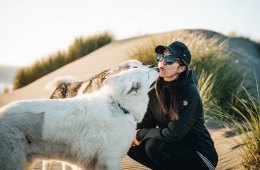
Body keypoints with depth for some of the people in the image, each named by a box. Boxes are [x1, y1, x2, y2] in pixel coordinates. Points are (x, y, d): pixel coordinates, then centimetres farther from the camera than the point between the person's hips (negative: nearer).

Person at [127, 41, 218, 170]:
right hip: (175, 148, 7)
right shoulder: (154, 92, -1)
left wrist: (140, 134, -16)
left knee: (153, 145, -28)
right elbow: (147, 123, 5)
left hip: (200, 156, -7)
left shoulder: (189, 93, -22)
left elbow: (173, 134, -26)